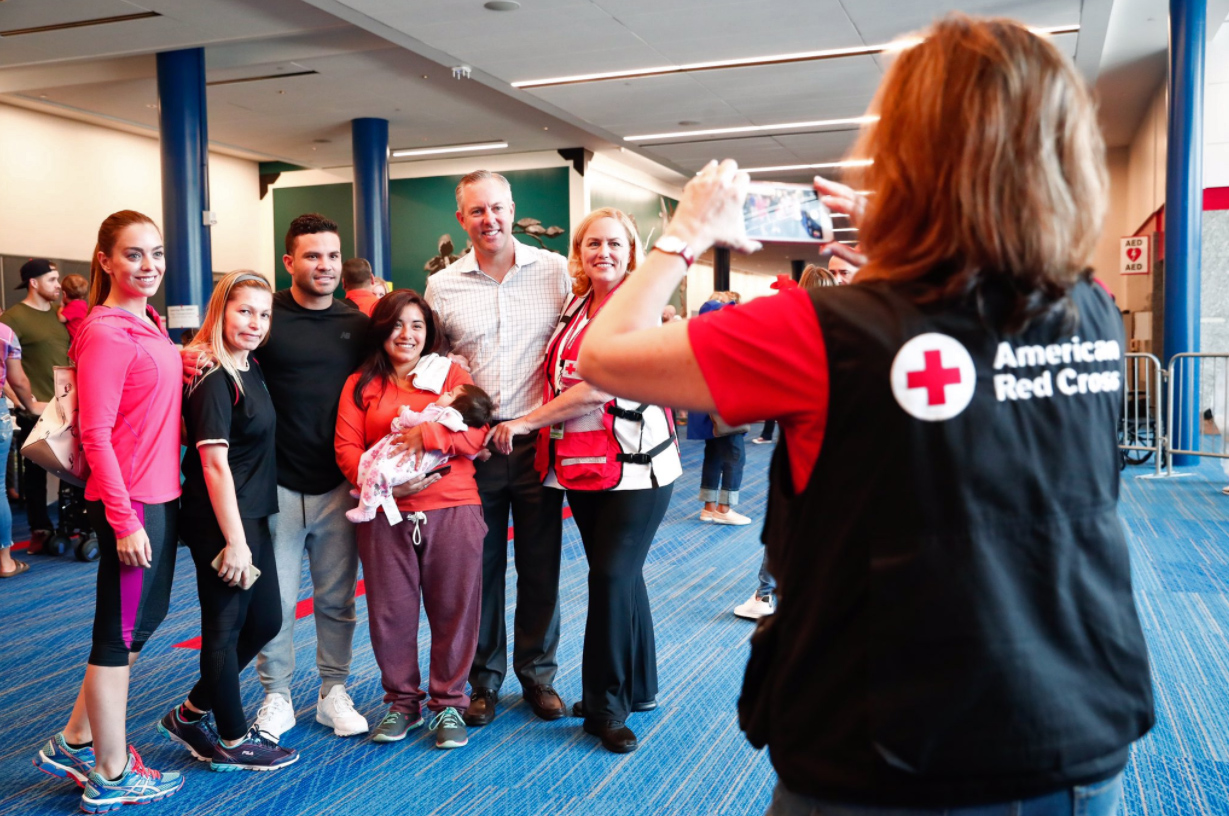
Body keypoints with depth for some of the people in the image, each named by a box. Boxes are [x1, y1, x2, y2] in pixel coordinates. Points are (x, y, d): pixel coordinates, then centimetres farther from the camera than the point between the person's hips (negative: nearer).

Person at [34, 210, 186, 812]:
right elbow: (96, 434, -19)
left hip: (160, 493, 9)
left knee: (146, 616, 19)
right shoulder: (105, 332, -16)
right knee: (121, 631, 3)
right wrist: (124, 519, -20)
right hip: (128, 500, -9)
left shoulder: (149, 324, 11)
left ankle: (74, 744, 34)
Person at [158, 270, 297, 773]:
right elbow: (215, 463, -21)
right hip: (220, 521, -9)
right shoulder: (213, 378, -17)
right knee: (225, 626, 4)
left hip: (252, 513, 9)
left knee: (266, 619, 16)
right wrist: (234, 540, -21)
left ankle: (191, 714, 29)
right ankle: (231, 741, 19)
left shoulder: (249, 369, 10)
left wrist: (249, 530, 15)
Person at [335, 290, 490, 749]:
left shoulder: (452, 374, 9)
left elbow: (476, 434, -3)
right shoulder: (360, 385, 10)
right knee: (391, 612, 7)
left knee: (453, 608, 4)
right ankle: (402, 701, 26)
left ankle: (449, 703, 20)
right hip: (385, 515, 1)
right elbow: (346, 448, 2)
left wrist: (426, 435, -17)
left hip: (452, 510, -1)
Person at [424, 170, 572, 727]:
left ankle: (538, 674, 26)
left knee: (541, 564, 8)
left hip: (539, 441, 0)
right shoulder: (442, 286, 4)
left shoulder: (555, 271, 1)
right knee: (480, 565, 8)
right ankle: (484, 679, 25)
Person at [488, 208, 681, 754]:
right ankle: (638, 688, 29)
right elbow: (559, 378, 20)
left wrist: (526, 422, -13)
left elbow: (598, 387, -18)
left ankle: (606, 707, 8)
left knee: (612, 575, -6)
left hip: (635, 465, -6)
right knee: (619, 575, 14)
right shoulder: (574, 306, 9)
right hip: (581, 465, 6)